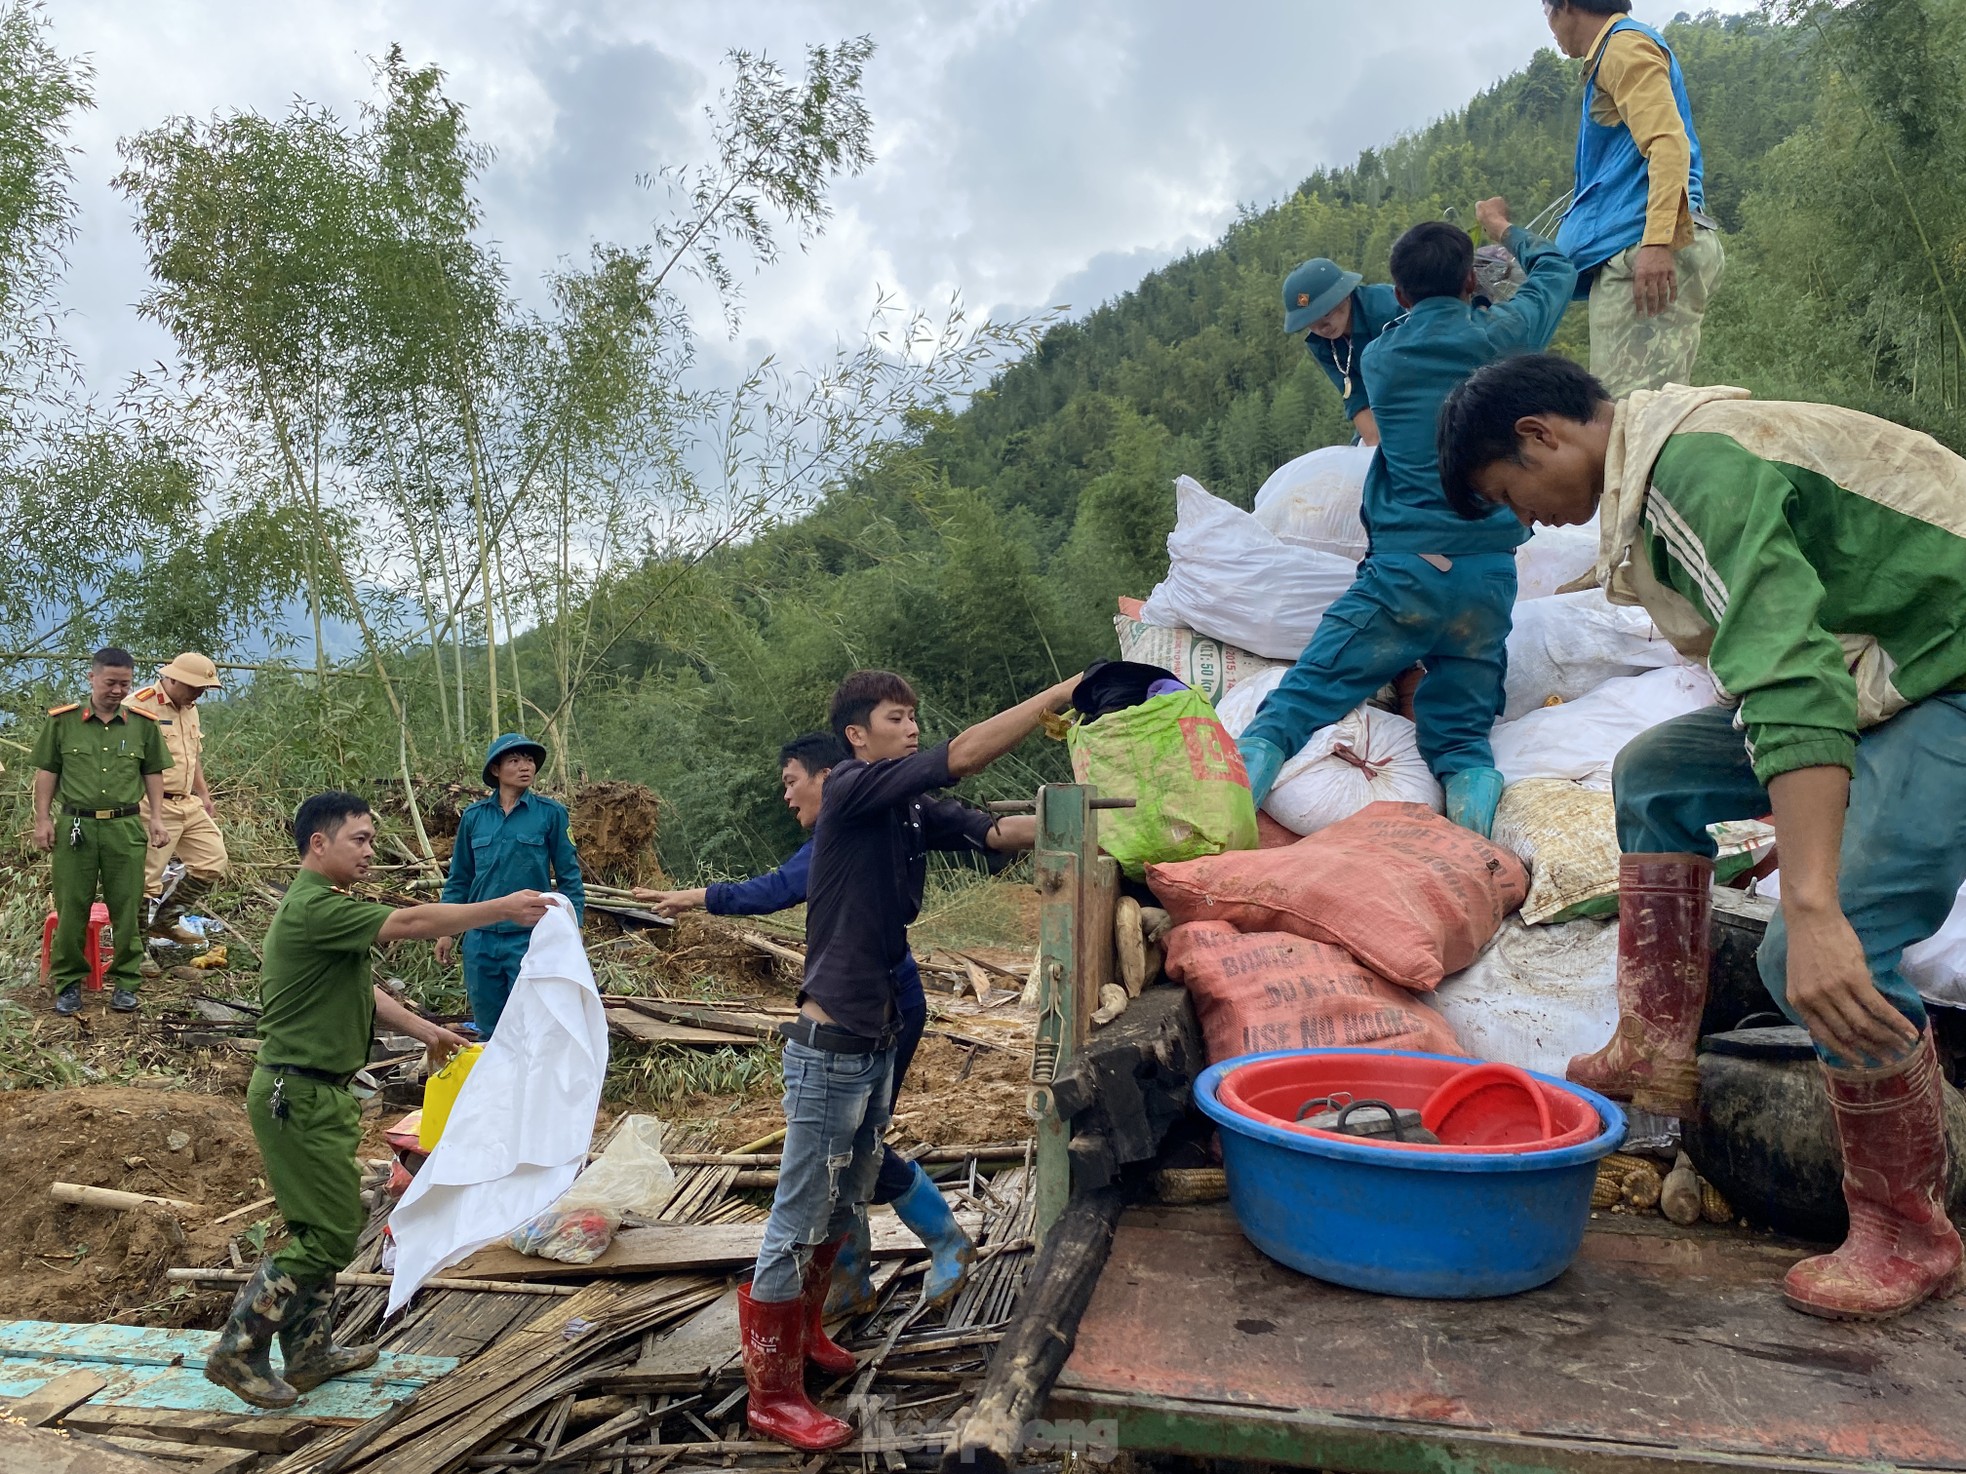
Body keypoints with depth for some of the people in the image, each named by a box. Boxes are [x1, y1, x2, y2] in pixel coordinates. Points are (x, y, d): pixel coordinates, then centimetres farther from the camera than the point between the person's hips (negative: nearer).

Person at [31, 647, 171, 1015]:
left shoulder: (142, 724, 6)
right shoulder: (62, 720, 2)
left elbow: (152, 774, 12)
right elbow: (46, 772, 7)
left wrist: (156, 818, 4)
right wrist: (43, 819, 2)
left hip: (126, 827, 1)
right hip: (75, 825, -1)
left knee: (127, 909, 4)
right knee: (71, 909, 5)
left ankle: (126, 982, 15)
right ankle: (68, 982, 18)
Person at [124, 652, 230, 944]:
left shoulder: (190, 708, 15)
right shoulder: (138, 705, -14)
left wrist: (204, 794, 20)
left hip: (188, 804, 9)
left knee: (214, 861, 10)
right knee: (145, 878, -2)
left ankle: (166, 920, 24)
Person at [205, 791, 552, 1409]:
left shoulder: (325, 907, 14)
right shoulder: (313, 908, -21)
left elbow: (361, 989, 19)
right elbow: (410, 923, -28)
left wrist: (425, 1031, 16)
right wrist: (502, 909, -26)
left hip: (316, 1093, 11)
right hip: (299, 1096, -11)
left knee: (325, 1228, 18)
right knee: (330, 1235, -3)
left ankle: (308, 1352, 30)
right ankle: (237, 1351, 9)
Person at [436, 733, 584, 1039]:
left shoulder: (550, 813, -4)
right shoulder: (474, 816, 5)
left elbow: (568, 875, 0)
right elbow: (459, 879, 13)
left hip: (530, 937, -3)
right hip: (480, 938, 3)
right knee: (488, 1028, 14)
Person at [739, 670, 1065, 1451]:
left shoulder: (916, 811, 8)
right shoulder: (851, 789, -16)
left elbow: (998, 831, -1)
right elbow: (966, 753, -23)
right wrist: (1064, 691, -21)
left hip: (877, 1041, 9)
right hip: (830, 1046, -9)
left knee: (845, 1207, 21)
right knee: (797, 1223, 2)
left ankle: (804, 1334, 40)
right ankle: (773, 1394, 14)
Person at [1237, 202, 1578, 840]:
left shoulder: (1378, 358, 8)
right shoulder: (1499, 334, 7)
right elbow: (1557, 268, 28)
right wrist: (1502, 227, 47)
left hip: (1402, 571, -1)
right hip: (1488, 576, 1)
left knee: (1292, 707, -5)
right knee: (1463, 736, 7)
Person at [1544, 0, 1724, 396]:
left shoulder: (1624, 45, -1)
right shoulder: (1613, 51, 29)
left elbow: (1668, 142, -15)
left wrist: (1657, 243, -26)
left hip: (1640, 246, -10)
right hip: (1629, 251, 10)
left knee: (1632, 407, -19)